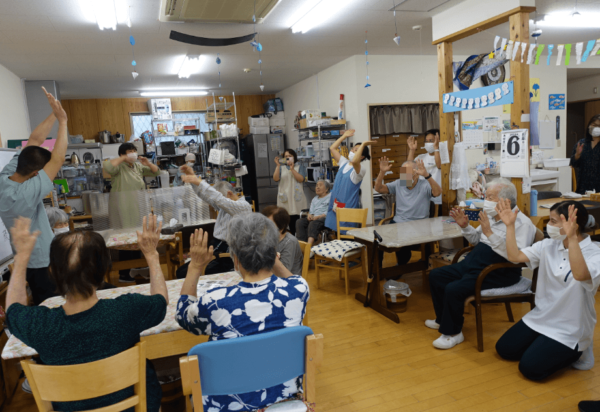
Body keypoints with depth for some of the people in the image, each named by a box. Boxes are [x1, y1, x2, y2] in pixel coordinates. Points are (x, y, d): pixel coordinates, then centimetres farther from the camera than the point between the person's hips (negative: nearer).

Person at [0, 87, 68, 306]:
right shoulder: (22, 195, -34)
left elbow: (34, 140, -5)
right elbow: (58, 160, -35)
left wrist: (54, 114, -9)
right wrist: (63, 120, -28)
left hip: (29, 256, 9)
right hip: (42, 262, -8)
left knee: (43, 306, 25)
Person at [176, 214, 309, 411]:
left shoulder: (215, 302, -27)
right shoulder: (298, 289, -20)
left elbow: (183, 315, -2)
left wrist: (196, 266, -2)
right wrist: (272, 258, 7)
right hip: (286, 391, 3)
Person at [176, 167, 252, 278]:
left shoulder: (244, 206, -12)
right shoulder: (223, 206, 14)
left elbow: (219, 199, -25)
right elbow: (205, 195, 11)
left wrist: (199, 182, -27)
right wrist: (193, 176, -3)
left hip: (227, 255, -9)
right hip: (215, 249, 9)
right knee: (181, 271, -2)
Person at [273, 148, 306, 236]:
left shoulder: (299, 167, 9)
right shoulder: (281, 168, 12)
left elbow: (301, 179, -7)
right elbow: (276, 179, -4)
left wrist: (292, 169, -13)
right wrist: (278, 166, -9)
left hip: (297, 197, -1)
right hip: (285, 197, 1)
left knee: (297, 218, -6)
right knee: (289, 219, -1)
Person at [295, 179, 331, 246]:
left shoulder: (331, 197, 8)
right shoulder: (315, 199, 31)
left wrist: (318, 216, -17)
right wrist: (310, 215, -1)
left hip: (325, 218, -6)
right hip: (314, 218, 7)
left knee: (313, 223, -38)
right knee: (299, 222, -22)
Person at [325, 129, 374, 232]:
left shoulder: (361, 170, -11)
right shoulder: (344, 163, 11)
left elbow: (354, 161, -35)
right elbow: (332, 148, 20)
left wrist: (363, 145, -26)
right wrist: (344, 136, 21)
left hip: (347, 208, -7)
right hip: (335, 205, 7)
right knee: (335, 231, 10)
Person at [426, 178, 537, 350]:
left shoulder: (522, 223, -17)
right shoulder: (490, 215, 8)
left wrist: (490, 233, -34)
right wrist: (465, 226, 4)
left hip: (498, 273, -9)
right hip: (473, 264, 10)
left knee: (454, 289, -25)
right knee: (436, 275, 8)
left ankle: (453, 333, 0)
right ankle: (443, 320, 27)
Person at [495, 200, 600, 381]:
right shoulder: (549, 245, -2)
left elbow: (580, 275, -43)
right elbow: (515, 256, -9)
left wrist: (571, 238, -53)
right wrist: (510, 225, -17)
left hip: (569, 330, -6)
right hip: (541, 317, 6)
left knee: (530, 368, -14)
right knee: (504, 349, 8)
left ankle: (575, 352, 11)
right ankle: (544, 344, 27)